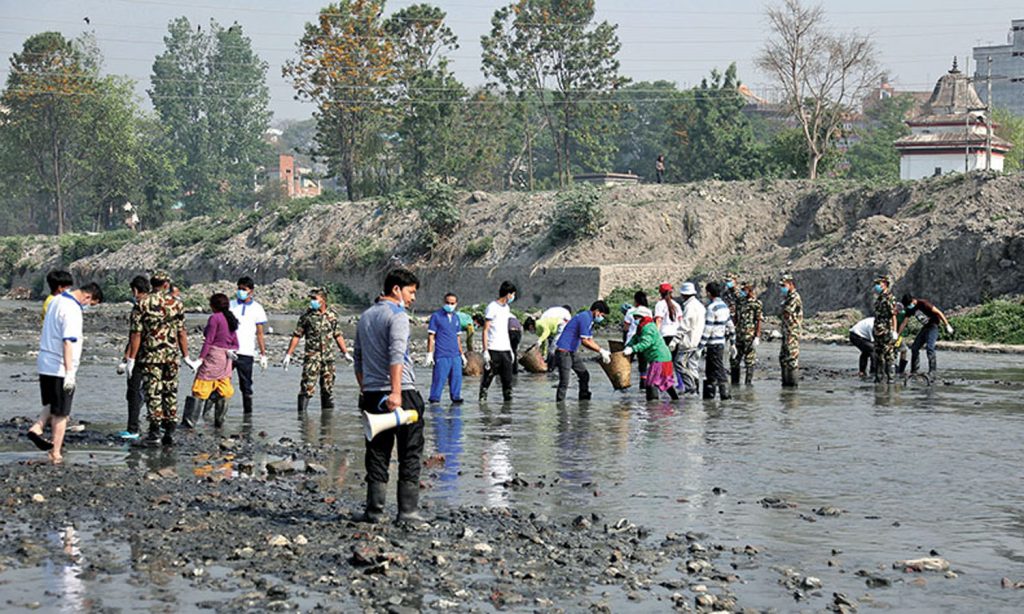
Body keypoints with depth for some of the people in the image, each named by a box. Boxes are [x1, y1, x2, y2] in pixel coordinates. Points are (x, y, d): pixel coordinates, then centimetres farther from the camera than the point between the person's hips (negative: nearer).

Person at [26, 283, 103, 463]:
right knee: (61, 413, 2)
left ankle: (37, 427, 4)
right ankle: (56, 454, 7)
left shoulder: (56, 300, 9)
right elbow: (67, 342, -27)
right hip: (60, 367, -8)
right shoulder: (72, 310, -20)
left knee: (52, 404, 25)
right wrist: (69, 372, -30)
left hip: (45, 364, 8)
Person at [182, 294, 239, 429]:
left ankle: (189, 421, -11)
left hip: (213, 356, -8)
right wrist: (231, 350, 2)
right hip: (226, 359, 8)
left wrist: (200, 358, -13)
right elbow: (235, 344, 17)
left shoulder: (215, 318, -9)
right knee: (223, 392, 13)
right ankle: (219, 422, 16)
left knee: (199, 390, -7)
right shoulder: (231, 319, 15)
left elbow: (208, 340, -14)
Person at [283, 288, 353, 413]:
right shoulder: (306, 316, -2)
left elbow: (338, 336, 16)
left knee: (328, 388, 9)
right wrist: (288, 354, -5)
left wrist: (346, 353, 13)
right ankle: (302, 413, -10)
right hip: (312, 357, -3)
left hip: (328, 357, 3)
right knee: (308, 387, -11)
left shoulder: (332, 316, 7)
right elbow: (296, 336, 0)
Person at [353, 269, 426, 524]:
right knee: (410, 454, 0)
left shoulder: (365, 316, 17)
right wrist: (396, 391, -29)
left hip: (371, 395, 7)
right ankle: (408, 510, -3)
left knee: (377, 454, 9)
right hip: (401, 394, -7)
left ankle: (375, 510, 7)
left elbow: (358, 360, 22)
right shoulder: (398, 316, -8)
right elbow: (396, 356, -22)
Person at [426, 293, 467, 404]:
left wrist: (462, 354, 23)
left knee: (457, 377, 4)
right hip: (441, 355, -6)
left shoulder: (455, 317, 16)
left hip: (455, 355, 6)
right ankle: (434, 399, 1)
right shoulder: (436, 316, -1)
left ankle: (455, 397, 13)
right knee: (439, 378, -6)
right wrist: (429, 354, -9)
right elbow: (431, 336, -3)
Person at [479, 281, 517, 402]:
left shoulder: (506, 308, 17)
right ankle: (482, 398, 5)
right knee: (488, 376, -3)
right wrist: (485, 351, -15)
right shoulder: (492, 308, -8)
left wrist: (510, 350, 22)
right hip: (493, 350, -7)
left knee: (507, 378, 3)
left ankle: (508, 399, 7)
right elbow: (485, 330, -9)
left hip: (505, 350, 7)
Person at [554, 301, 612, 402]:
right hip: (564, 351, -11)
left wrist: (603, 352, 6)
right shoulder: (585, 318, -18)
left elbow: (590, 340, 17)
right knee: (564, 382, -11)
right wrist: (601, 351, -15)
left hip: (573, 352, 11)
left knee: (584, 375, 17)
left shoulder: (590, 320, 14)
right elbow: (585, 341, -21)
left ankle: (584, 401, 25)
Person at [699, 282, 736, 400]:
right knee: (710, 369, 15)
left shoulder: (712, 307, -15)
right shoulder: (724, 306, 12)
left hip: (713, 343, -9)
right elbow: (730, 326, 17)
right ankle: (709, 393, 19)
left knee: (719, 369, -6)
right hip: (721, 342, 9)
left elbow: (708, 328, -18)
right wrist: (732, 344, 22)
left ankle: (725, 392, -8)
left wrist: (701, 345, -16)